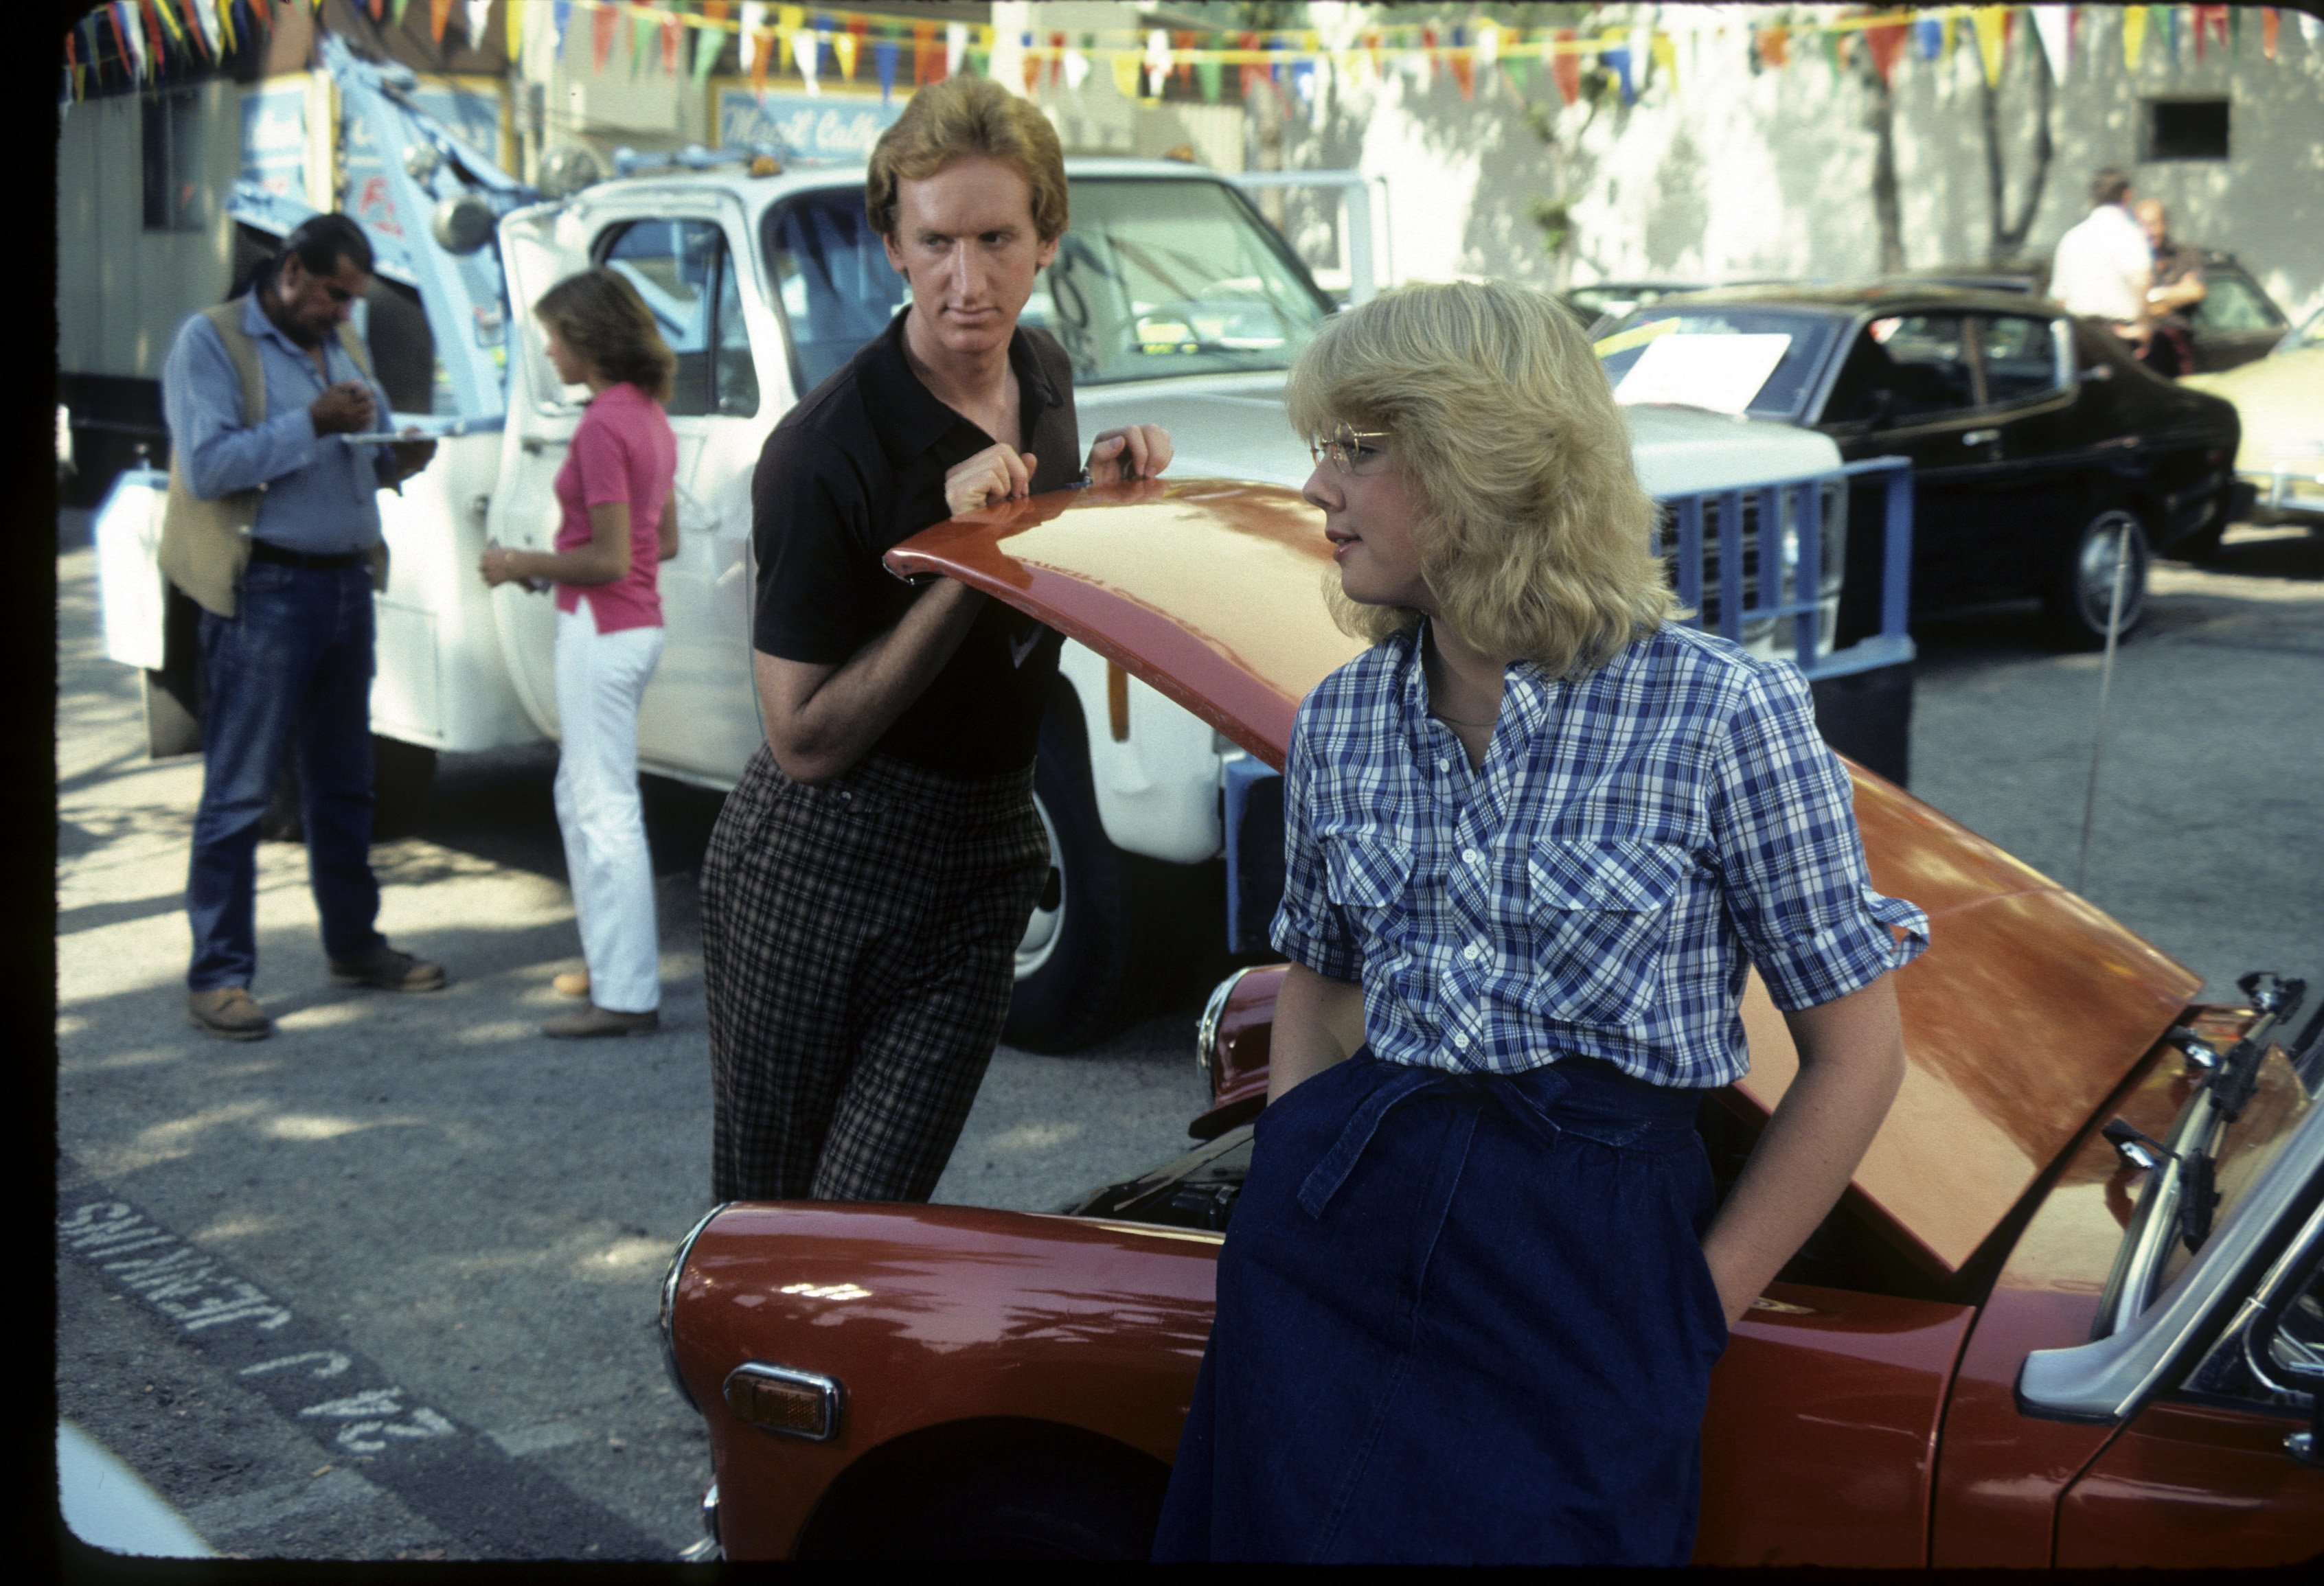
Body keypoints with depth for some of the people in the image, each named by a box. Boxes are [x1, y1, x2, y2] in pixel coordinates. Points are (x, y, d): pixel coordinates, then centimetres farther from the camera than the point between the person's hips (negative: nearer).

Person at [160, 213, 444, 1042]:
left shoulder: (340, 344, 16)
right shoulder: (211, 341, -7)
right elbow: (207, 466, -19)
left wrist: (393, 460, 1)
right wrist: (313, 424, -22)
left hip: (346, 582, 7)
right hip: (265, 591, -7)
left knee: (343, 783, 16)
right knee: (238, 790, -4)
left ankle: (354, 943, 28)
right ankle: (218, 974, 1)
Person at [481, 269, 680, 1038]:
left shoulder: (602, 426, -18)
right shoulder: (650, 418, 11)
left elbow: (610, 560, -20)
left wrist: (522, 565, -8)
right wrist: (555, 562, 19)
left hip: (601, 630, -10)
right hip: (637, 626, 10)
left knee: (604, 808, -5)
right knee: (584, 797, 20)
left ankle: (627, 994, 0)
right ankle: (611, 964, 28)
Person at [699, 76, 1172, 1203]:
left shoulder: (1044, 376, 2)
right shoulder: (826, 453, -20)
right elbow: (805, 740, -20)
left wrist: (1101, 495, -1)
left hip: (982, 865, 5)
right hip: (815, 869, -5)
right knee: (758, 1218, 11)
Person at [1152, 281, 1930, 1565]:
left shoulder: (1723, 717, -12)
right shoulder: (1340, 724, 4)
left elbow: (1854, 1055, -7)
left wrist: (1688, 1315, -8)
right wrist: (1292, 1184, 4)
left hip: (1591, 1260, -4)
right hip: (1329, 1252, 4)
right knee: (1276, 1528, 10)